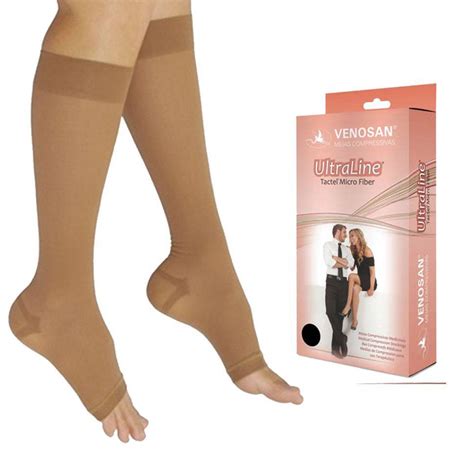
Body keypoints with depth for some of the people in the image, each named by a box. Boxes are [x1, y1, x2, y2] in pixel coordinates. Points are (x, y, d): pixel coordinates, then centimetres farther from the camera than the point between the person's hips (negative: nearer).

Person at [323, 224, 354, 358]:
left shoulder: (346, 249, 17)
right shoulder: (328, 245, 4)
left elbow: (351, 263, -1)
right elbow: (329, 262, -12)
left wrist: (336, 258, -9)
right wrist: (344, 263, -4)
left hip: (343, 282, 4)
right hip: (332, 281, -4)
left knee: (340, 313, 4)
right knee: (331, 311, -15)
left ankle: (336, 345, 10)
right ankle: (341, 338, -3)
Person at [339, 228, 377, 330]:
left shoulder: (367, 251, -10)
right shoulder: (354, 251, 11)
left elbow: (372, 271, -14)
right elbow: (351, 268, 8)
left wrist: (371, 288, -19)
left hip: (369, 281, -5)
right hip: (360, 281, 5)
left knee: (351, 276, -30)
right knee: (355, 288, -30)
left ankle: (348, 306, -25)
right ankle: (355, 319, -33)